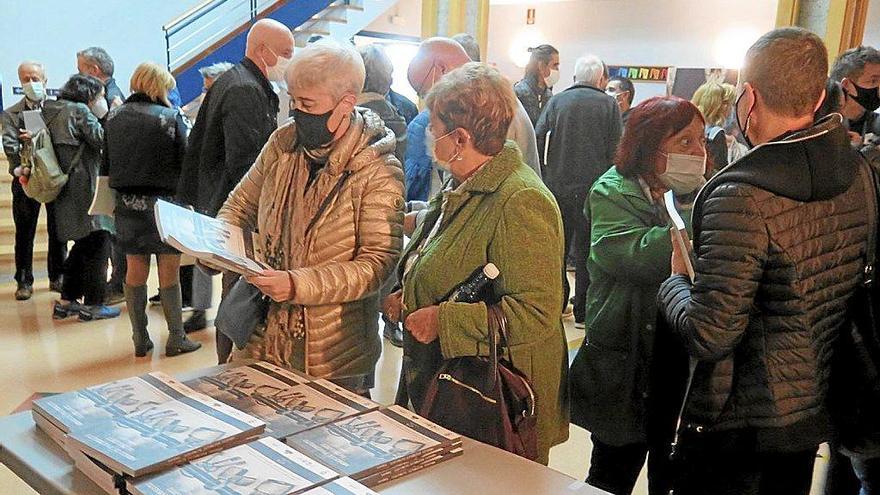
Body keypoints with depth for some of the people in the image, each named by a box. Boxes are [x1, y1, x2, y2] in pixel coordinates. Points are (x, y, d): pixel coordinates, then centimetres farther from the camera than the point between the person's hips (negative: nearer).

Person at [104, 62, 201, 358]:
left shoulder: (115, 118, 4)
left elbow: (106, 165, 8)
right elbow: (184, 162, -10)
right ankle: (176, 339, 10)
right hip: (162, 204, -4)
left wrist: (119, 193, 17)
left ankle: (140, 339, 18)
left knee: (135, 271, 11)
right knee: (169, 273, 4)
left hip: (126, 204, 5)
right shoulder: (170, 118, -10)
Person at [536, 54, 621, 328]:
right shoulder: (609, 105, -1)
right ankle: (583, 313, 11)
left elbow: (537, 141, -3)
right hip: (591, 189, -2)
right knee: (586, 251, 7)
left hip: (557, 186, 2)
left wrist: (544, 178, 5)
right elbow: (614, 152, -5)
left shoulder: (557, 101, 4)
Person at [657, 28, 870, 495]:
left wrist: (675, 279, -8)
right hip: (816, 410, 8)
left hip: (746, 423, -8)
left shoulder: (742, 198, -28)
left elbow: (709, 337, -27)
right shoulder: (857, 173, -3)